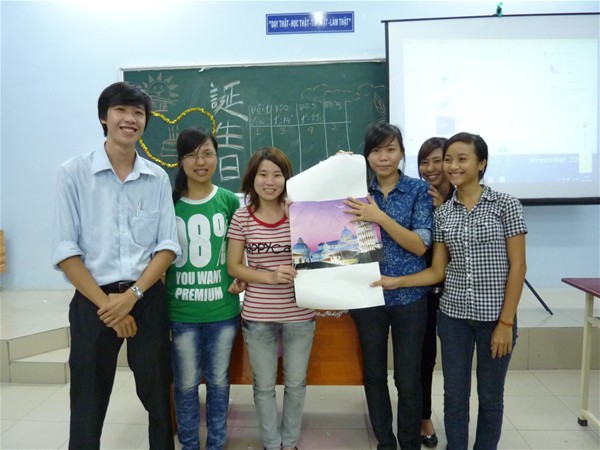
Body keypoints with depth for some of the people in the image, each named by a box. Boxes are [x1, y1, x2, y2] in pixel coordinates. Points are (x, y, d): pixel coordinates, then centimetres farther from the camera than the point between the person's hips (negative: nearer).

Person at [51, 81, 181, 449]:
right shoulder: (74, 173, -4)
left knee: (158, 395, 14)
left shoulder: (158, 178, 3)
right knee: (89, 404, 9)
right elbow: (66, 251, -7)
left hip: (148, 299, 2)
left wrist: (131, 295, -10)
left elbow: (168, 246, 1)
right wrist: (106, 304, -11)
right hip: (93, 301, -2)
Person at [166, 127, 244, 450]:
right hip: (181, 310, -1)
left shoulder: (229, 201, -1)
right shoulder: (168, 202, -4)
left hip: (223, 308, 1)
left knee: (218, 380, 15)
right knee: (186, 383, 12)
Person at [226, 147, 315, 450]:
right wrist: (270, 277, -18)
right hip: (257, 316, 0)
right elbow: (233, 267, -3)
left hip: (299, 314, 1)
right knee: (264, 386, 15)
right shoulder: (242, 217, -5)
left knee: (296, 383, 17)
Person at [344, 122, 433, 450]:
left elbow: (420, 245, -11)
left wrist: (381, 217, -22)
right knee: (374, 374, 12)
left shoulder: (419, 190, -2)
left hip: (409, 295, -2)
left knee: (408, 378, 5)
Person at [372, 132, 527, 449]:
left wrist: (506, 322, -11)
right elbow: (438, 270, 4)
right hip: (453, 316, 3)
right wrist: (397, 282, -10)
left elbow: (517, 267, -8)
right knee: (454, 394, 12)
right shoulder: (442, 213, 4)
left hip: (494, 316, -3)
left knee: (490, 396, 14)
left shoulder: (506, 205, -6)